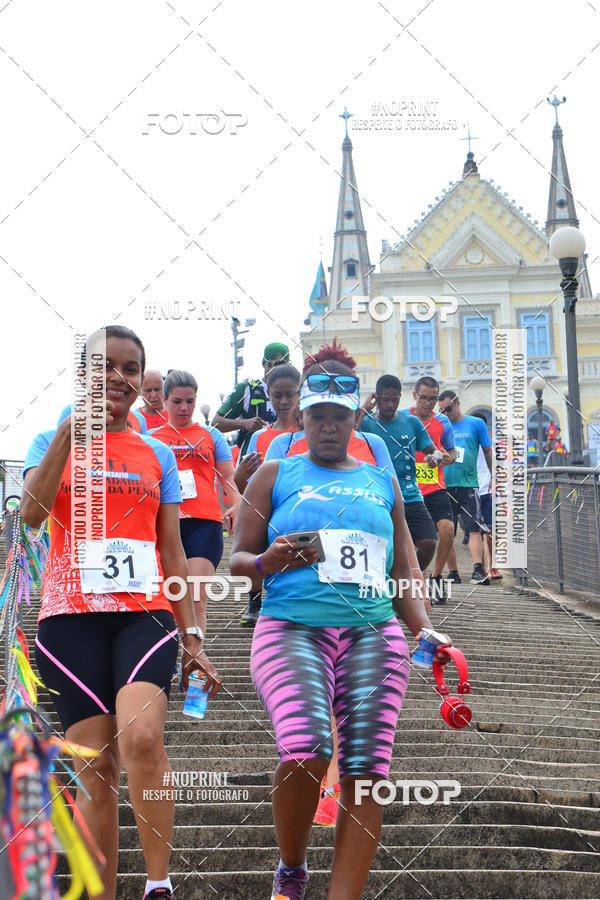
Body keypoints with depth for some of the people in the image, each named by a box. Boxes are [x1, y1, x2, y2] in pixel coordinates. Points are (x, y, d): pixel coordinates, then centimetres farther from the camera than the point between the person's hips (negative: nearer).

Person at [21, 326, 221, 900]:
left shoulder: (156, 455, 15)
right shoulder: (52, 444, 10)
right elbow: (32, 512, -11)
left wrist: (192, 636, 10)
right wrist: (74, 427, -15)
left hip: (146, 615, 0)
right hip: (70, 619, 0)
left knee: (141, 738, -24)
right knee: (95, 768, -2)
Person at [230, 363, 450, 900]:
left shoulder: (381, 482, 22)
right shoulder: (275, 475, 14)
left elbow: (401, 571, 23)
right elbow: (238, 558, 11)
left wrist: (424, 628, 9)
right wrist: (268, 562, -11)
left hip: (372, 633, 3)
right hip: (292, 629, -3)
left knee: (367, 768, -11)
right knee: (305, 751, -25)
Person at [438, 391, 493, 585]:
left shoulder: (476, 424, 5)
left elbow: (488, 451, 11)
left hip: (468, 484, -3)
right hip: (444, 486, 3)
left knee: (474, 529, -14)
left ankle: (478, 569, -21)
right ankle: (453, 572, 12)